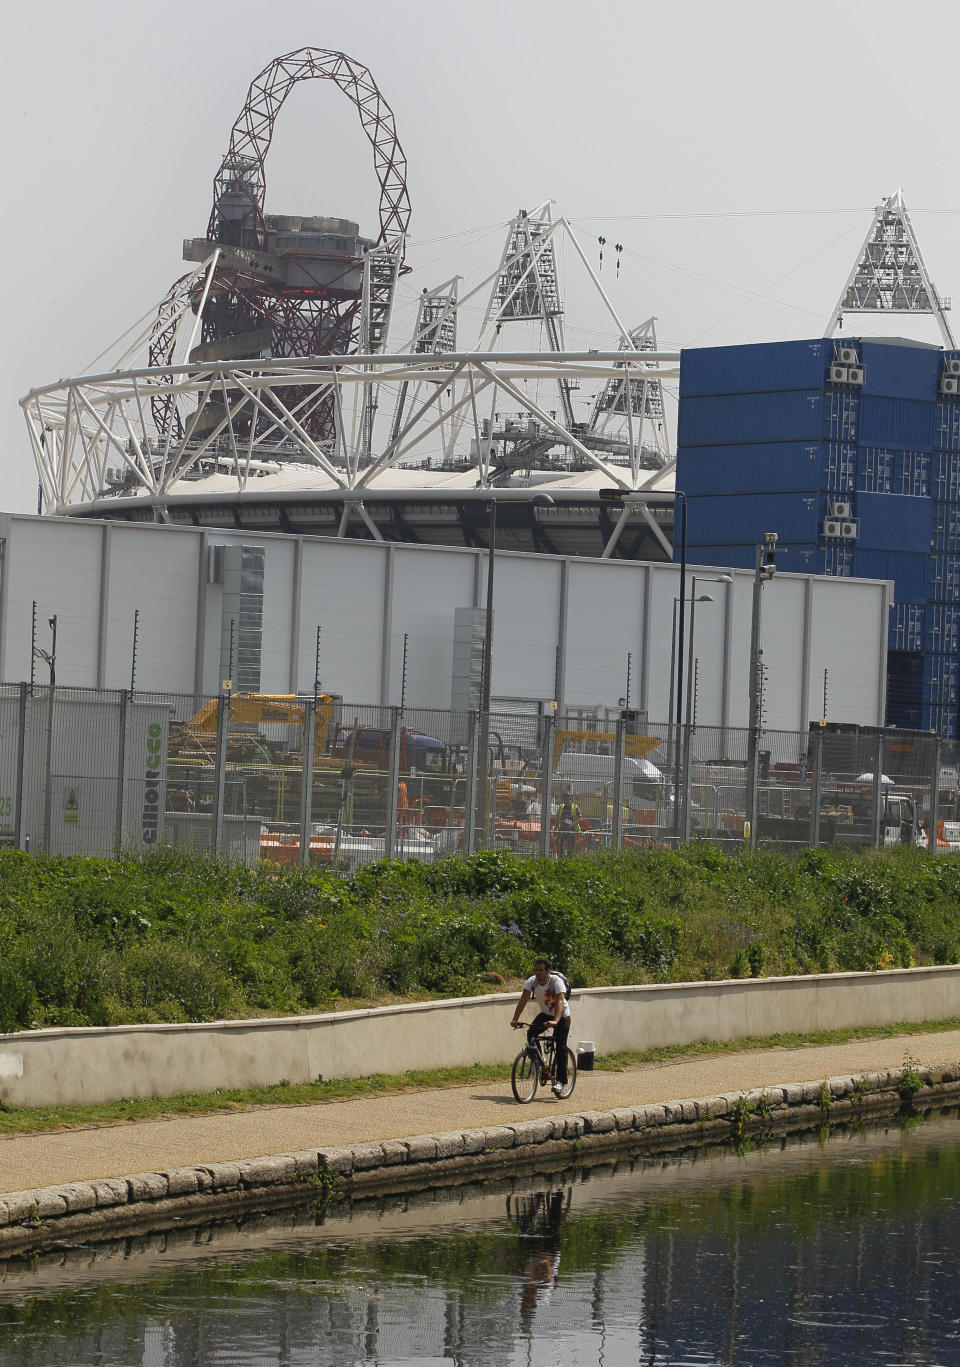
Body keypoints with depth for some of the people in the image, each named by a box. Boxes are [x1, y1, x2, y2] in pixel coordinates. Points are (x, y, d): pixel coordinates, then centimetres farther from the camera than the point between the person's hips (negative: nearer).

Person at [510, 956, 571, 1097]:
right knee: (531, 1033, -21)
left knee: (560, 1047, -13)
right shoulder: (531, 982, -16)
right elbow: (523, 1000, -22)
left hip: (561, 1016, -4)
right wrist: (515, 1019, -36)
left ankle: (560, 1080, -6)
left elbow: (559, 1002, -40)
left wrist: (555, 1021, -56)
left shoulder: (556, 981, -28)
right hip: (545, 1014, 4)